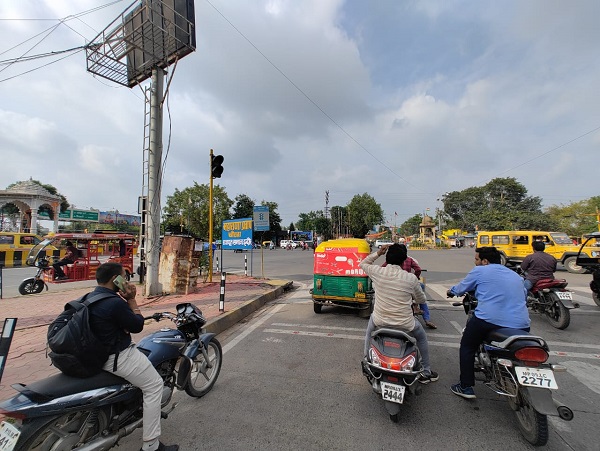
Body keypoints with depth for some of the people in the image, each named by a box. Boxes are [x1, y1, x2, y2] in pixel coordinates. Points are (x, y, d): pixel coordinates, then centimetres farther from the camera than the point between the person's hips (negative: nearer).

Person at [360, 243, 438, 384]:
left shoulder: (377, 271, -11)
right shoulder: (411, 278, -12)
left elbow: (362, 264, 11)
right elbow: (421, 300, 5)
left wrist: (377, 253, 8)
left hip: (380, 321, 1)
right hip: (405, 325, 0)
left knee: (369, 333, 36)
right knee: (422, 337, 33)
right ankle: (425, 372, 41)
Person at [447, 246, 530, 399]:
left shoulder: (480, 271, 3)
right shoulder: (516, 275, 20)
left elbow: (460, 288, 9)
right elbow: (523, 294, 31)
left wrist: (451, 291, 30)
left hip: (489, 319, -5)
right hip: (521, 324, 6)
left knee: (467, 347, 15)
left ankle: (466, 388, 14)